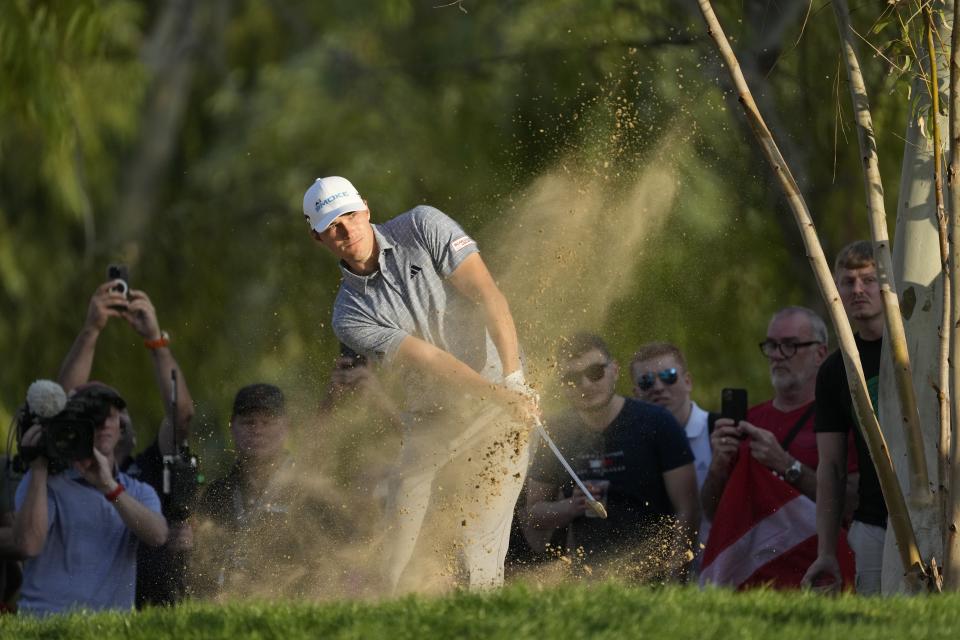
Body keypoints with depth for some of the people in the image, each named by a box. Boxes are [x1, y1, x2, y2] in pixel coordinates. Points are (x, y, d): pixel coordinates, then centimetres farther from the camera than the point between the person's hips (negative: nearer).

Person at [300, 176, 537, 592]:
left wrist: (512, 379, -21)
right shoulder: (351, 317, -4)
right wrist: (502, 398, -24)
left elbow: (487, 295, -10)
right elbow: (429, 360, -13)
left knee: (478, 549, -15)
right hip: (433, 417, 3)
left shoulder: (423, 228, -5)